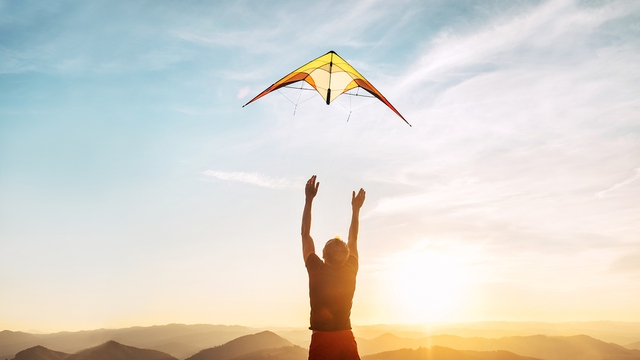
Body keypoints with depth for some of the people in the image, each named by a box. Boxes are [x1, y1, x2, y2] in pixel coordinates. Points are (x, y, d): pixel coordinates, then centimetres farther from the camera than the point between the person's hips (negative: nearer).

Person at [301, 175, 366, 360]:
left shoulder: (317, 270, -8)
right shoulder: (350, 271, 0)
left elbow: (305, 234, -1)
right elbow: (353, 240, 16)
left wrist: (309, 199, 3)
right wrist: (356, 208, 25)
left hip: (322, 339, -3)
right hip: (347, 339, 4)